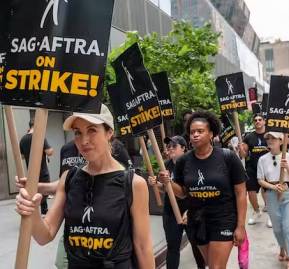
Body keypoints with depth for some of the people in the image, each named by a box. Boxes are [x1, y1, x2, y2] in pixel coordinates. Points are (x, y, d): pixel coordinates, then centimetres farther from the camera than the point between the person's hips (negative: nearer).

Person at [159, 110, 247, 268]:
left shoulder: (228, 157, -13)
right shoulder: (183, 161, -3)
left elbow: (241, 193, -7)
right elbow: (182, 193, 6)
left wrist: (240, 226, -7)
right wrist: (168, 182, -14)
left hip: (224, 220, -4)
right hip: (197, 221, 4)